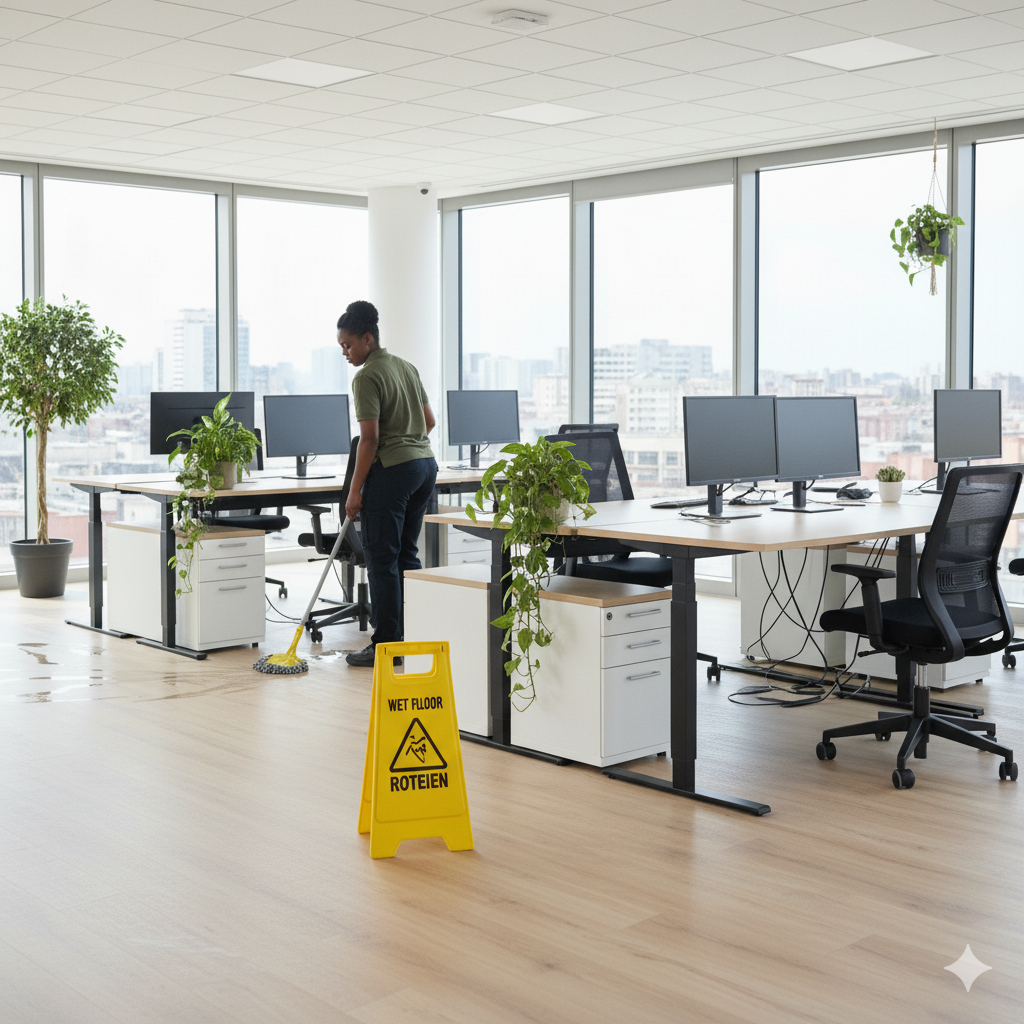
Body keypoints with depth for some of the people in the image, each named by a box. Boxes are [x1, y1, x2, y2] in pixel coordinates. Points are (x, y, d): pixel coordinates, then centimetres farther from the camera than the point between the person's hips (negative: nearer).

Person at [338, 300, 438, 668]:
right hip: (425, 462, 9)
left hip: (392, 469, -9)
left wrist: (355, 490, -13)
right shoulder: (407, 367, 15)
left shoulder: (367, 377, -11)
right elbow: (429, 421, 20)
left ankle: (385, 646, -2)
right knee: (406, 554, 14)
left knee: (382, 558, -3)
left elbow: (369, 438, -16)